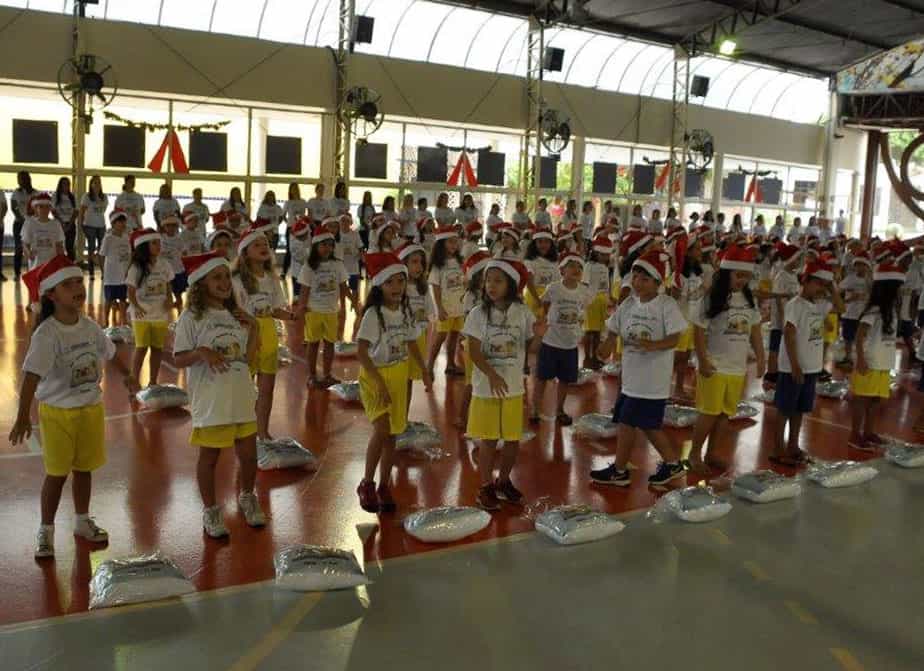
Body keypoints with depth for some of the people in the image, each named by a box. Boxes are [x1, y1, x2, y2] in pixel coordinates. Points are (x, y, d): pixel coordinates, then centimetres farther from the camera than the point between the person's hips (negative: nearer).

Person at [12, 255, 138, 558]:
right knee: (57, 473, 4)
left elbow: (110, 353, 17)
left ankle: (83, 521, 33)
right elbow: (32, 375, -26)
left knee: (84, 468, 16)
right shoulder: (46, 334, -20)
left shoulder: (90, 326, -1)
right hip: (58, 411, -5)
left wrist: (127, 376, 29)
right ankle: (46, 531, 20)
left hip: (91, 407, 5)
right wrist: (23, 417, -32)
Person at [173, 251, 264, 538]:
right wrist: (201, 353, -26)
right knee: (209, 457, 8)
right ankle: (211, 510, 27)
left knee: (248, 454, 12)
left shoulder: (237, 316, 7)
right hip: (209, 401, -5)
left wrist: (253, 329, -4)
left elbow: (249, 359, 6)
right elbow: (179, 359, -8)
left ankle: (247, 498, 38)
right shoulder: (191, 318, -8)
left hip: (241, 398, 5)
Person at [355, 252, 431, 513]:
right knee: (382, 428, -21)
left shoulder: (405, 312, 3)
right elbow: (361, 352, -21)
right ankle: (366, 484, -4)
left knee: (392, 433, 9)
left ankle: (384, 487, 22)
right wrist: (380, 383, -24)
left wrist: (425, 372, 17)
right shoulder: (373, 314, -16)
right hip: (375, 376, -6)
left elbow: (412, 344, 16)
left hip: (399, 376, 6)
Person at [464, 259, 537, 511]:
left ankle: (503, 481, 33)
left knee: (513, 440, 11)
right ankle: (485, 487, 22)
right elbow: (474, 351, -13)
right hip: (486, 386, -3)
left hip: (514, 386, 3)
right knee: (489, 440, 5)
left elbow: (528, 345, 9)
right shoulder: (478, 313, -9)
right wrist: (493, 375, -26)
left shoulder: (522, 312, -2)